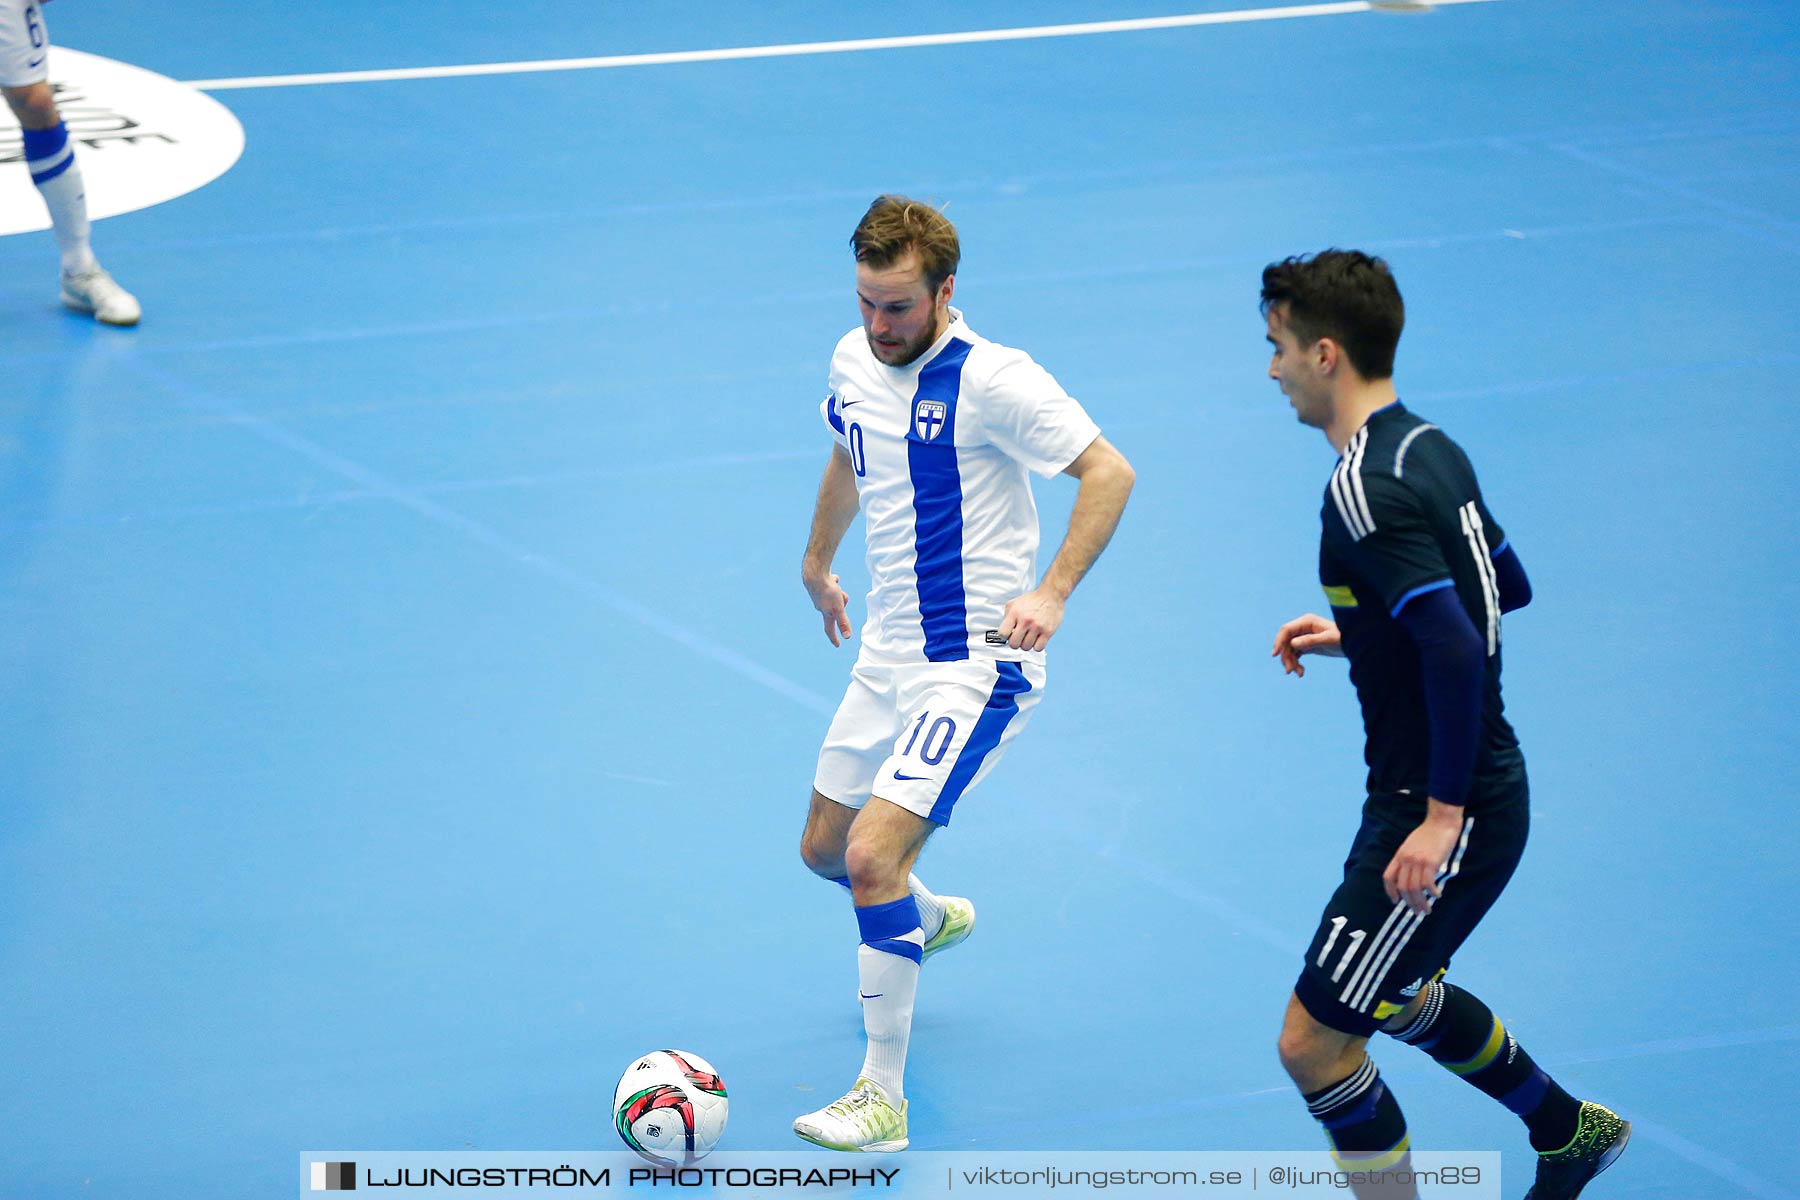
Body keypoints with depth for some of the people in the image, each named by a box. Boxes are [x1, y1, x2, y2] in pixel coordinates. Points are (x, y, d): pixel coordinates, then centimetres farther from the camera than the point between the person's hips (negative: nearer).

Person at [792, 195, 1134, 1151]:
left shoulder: (991, 379, -19)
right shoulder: (853, 361, 4)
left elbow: (1109, 472, -17)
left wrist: (1050, 594, -27)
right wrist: (817, 563, 37)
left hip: (976, 661, -8)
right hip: (887, 652, 8)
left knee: (874, 856, -20)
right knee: (825, 850, 19)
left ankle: (884, 1099, -11)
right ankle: (928, 919, 54)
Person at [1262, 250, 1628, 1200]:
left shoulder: (1365, 490, -23)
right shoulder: (1430, 447, 7)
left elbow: (1457, 650, -30)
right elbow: (1509, 586, 20)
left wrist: (1443, 816, -26)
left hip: (1443, 816, -10)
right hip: (1486, 789, 10)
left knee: (1314, 1039, -4)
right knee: (1396, 995, 30)